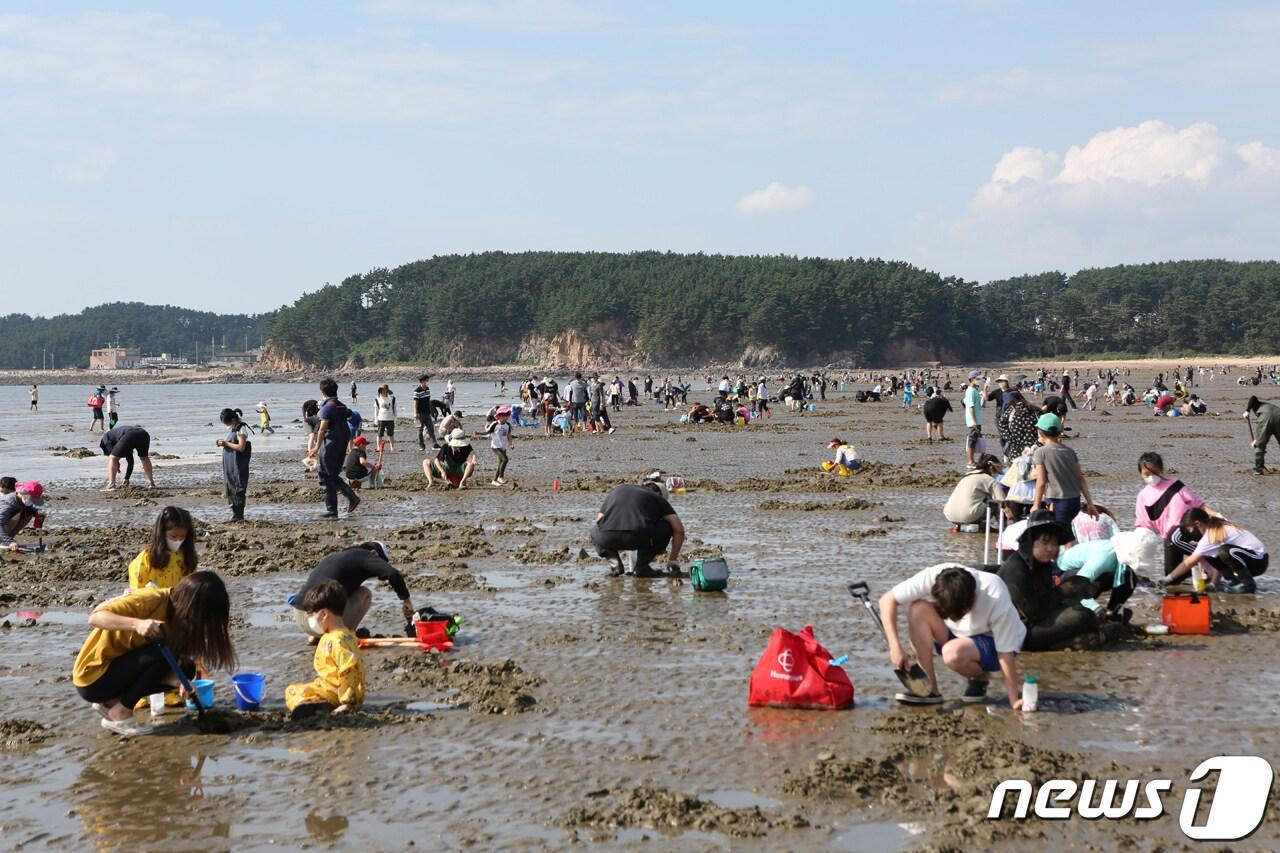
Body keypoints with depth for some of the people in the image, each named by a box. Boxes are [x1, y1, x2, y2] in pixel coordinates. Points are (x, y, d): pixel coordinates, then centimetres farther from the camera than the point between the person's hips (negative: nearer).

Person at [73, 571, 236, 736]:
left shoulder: (177, 616, 1)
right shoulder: (151, 600, -24)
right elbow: (95, 618, -33)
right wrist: (137, 624, -46)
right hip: (92, 678, -8)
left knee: (185, 668, -2)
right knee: (158, 655, -26)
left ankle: (111, 703, 4)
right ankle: (119, 714, -11)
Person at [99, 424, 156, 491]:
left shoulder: (105, 436, 28)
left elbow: (111, 456, 10)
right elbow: (130, 460, 44)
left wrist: (116, 465, 24)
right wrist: (127, 479, 47)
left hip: (129, 437, -6)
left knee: (112, 458, 9)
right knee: (144, 458, 33)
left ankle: (111, 486, -2)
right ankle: (151, 483, 32)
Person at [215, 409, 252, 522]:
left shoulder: (241, 429, -14)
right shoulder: (232, 428, 14)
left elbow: (241, 447, -21)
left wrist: (226, 443, -15)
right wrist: (223, 442, 4)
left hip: (238, 465, -10)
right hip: (230, 466, 10)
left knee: (237, 490, -7)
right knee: (230, 489, 11)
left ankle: (239, 516, -3)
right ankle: (235, 515, 17)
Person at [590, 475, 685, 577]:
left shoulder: (618, 489, 33)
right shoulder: (657, 498, 24)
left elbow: (599, 519, 36)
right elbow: (679, 529, 17)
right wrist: (673, 560, 29)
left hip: (607, 538, 3)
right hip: (639, 538, -3)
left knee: (594, 529, 38)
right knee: (666, 526, 26)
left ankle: (614, 562, 14)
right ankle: (641, 566, 14)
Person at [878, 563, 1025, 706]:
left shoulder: (996, 598, -34)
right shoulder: (932, 577, -28)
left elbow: (1005, 652, -28)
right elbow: (887, 600, -24)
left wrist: (1014, 701, -26)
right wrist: (895, 647, -32)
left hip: (991, 643, -4)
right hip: (956, 635, 4)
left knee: (953, 652, -36)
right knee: (918, 609, -25)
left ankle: (980, 678, -1)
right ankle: (929, 689, -19)